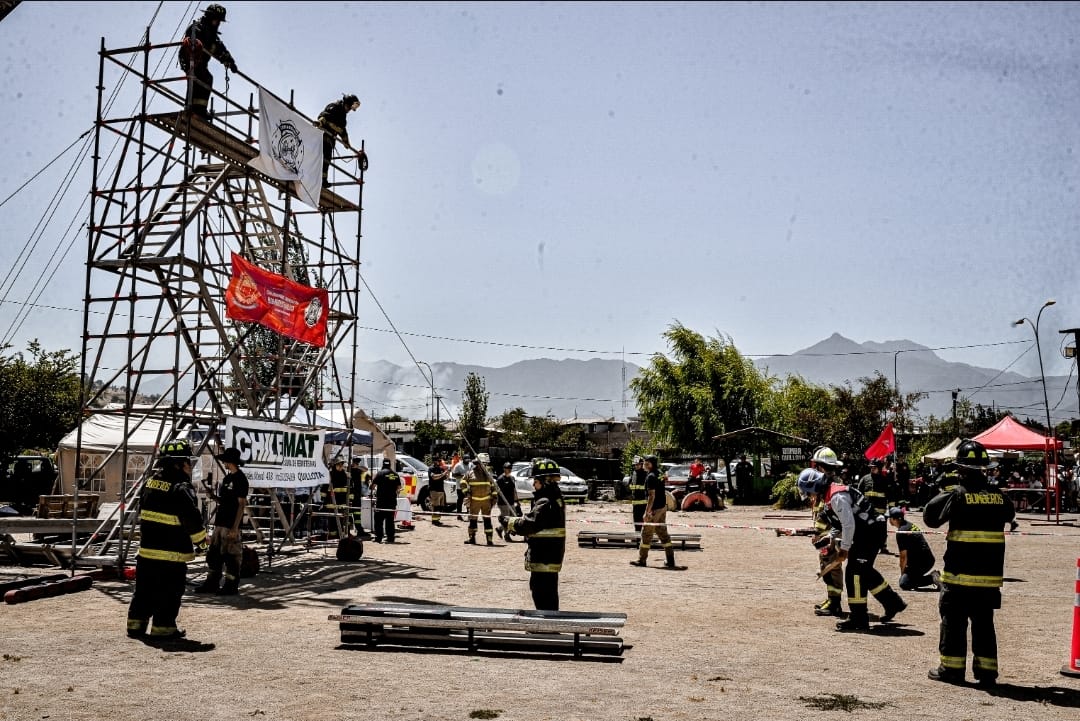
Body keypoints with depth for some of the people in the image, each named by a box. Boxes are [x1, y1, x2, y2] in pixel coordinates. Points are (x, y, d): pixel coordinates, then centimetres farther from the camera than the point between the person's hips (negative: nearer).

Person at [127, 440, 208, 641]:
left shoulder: (149, 483, 8)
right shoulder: (181, 488, -17)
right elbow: (192, 519, -18)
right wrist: (201, 540, -3)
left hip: (147, 549, 8)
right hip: (172, 553, -8)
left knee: (144, 590, 17)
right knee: (168, 594, 3)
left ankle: (136, 624, 23)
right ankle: (162, 628, 6)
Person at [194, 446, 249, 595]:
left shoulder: (240, 479, -11)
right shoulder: (227, 478, 16)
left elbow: (241, 504, -14)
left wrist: (235, 527, -18)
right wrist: (214, 497, 2)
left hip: (231, 525, -9)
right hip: (220, 522, 9)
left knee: (231, 556, -3)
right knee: (214, 554, 12)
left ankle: (231, 586, 4)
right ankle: (211, 584, 20)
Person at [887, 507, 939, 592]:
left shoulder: (900, 532, -15)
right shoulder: (910, 524, 12)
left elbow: (904, 556, -12)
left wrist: (902, 573, 0)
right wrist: (907, 567, 18)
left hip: (921, 562, -9)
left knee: (904, 583, -7)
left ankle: (931, 578, -12)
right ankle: (932, 576, 7)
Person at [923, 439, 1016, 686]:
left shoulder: (957, 494, -12)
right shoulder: (999, 496, 2)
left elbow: (931, 517, -8)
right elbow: (1009, 514, 23)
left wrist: (944, 492, 4)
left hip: (959, 573, -4)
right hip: (990, 573, 4)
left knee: (954, 620, 6)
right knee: (984, 622, 13)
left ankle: (952, 668, 10)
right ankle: (986, 671, 16)